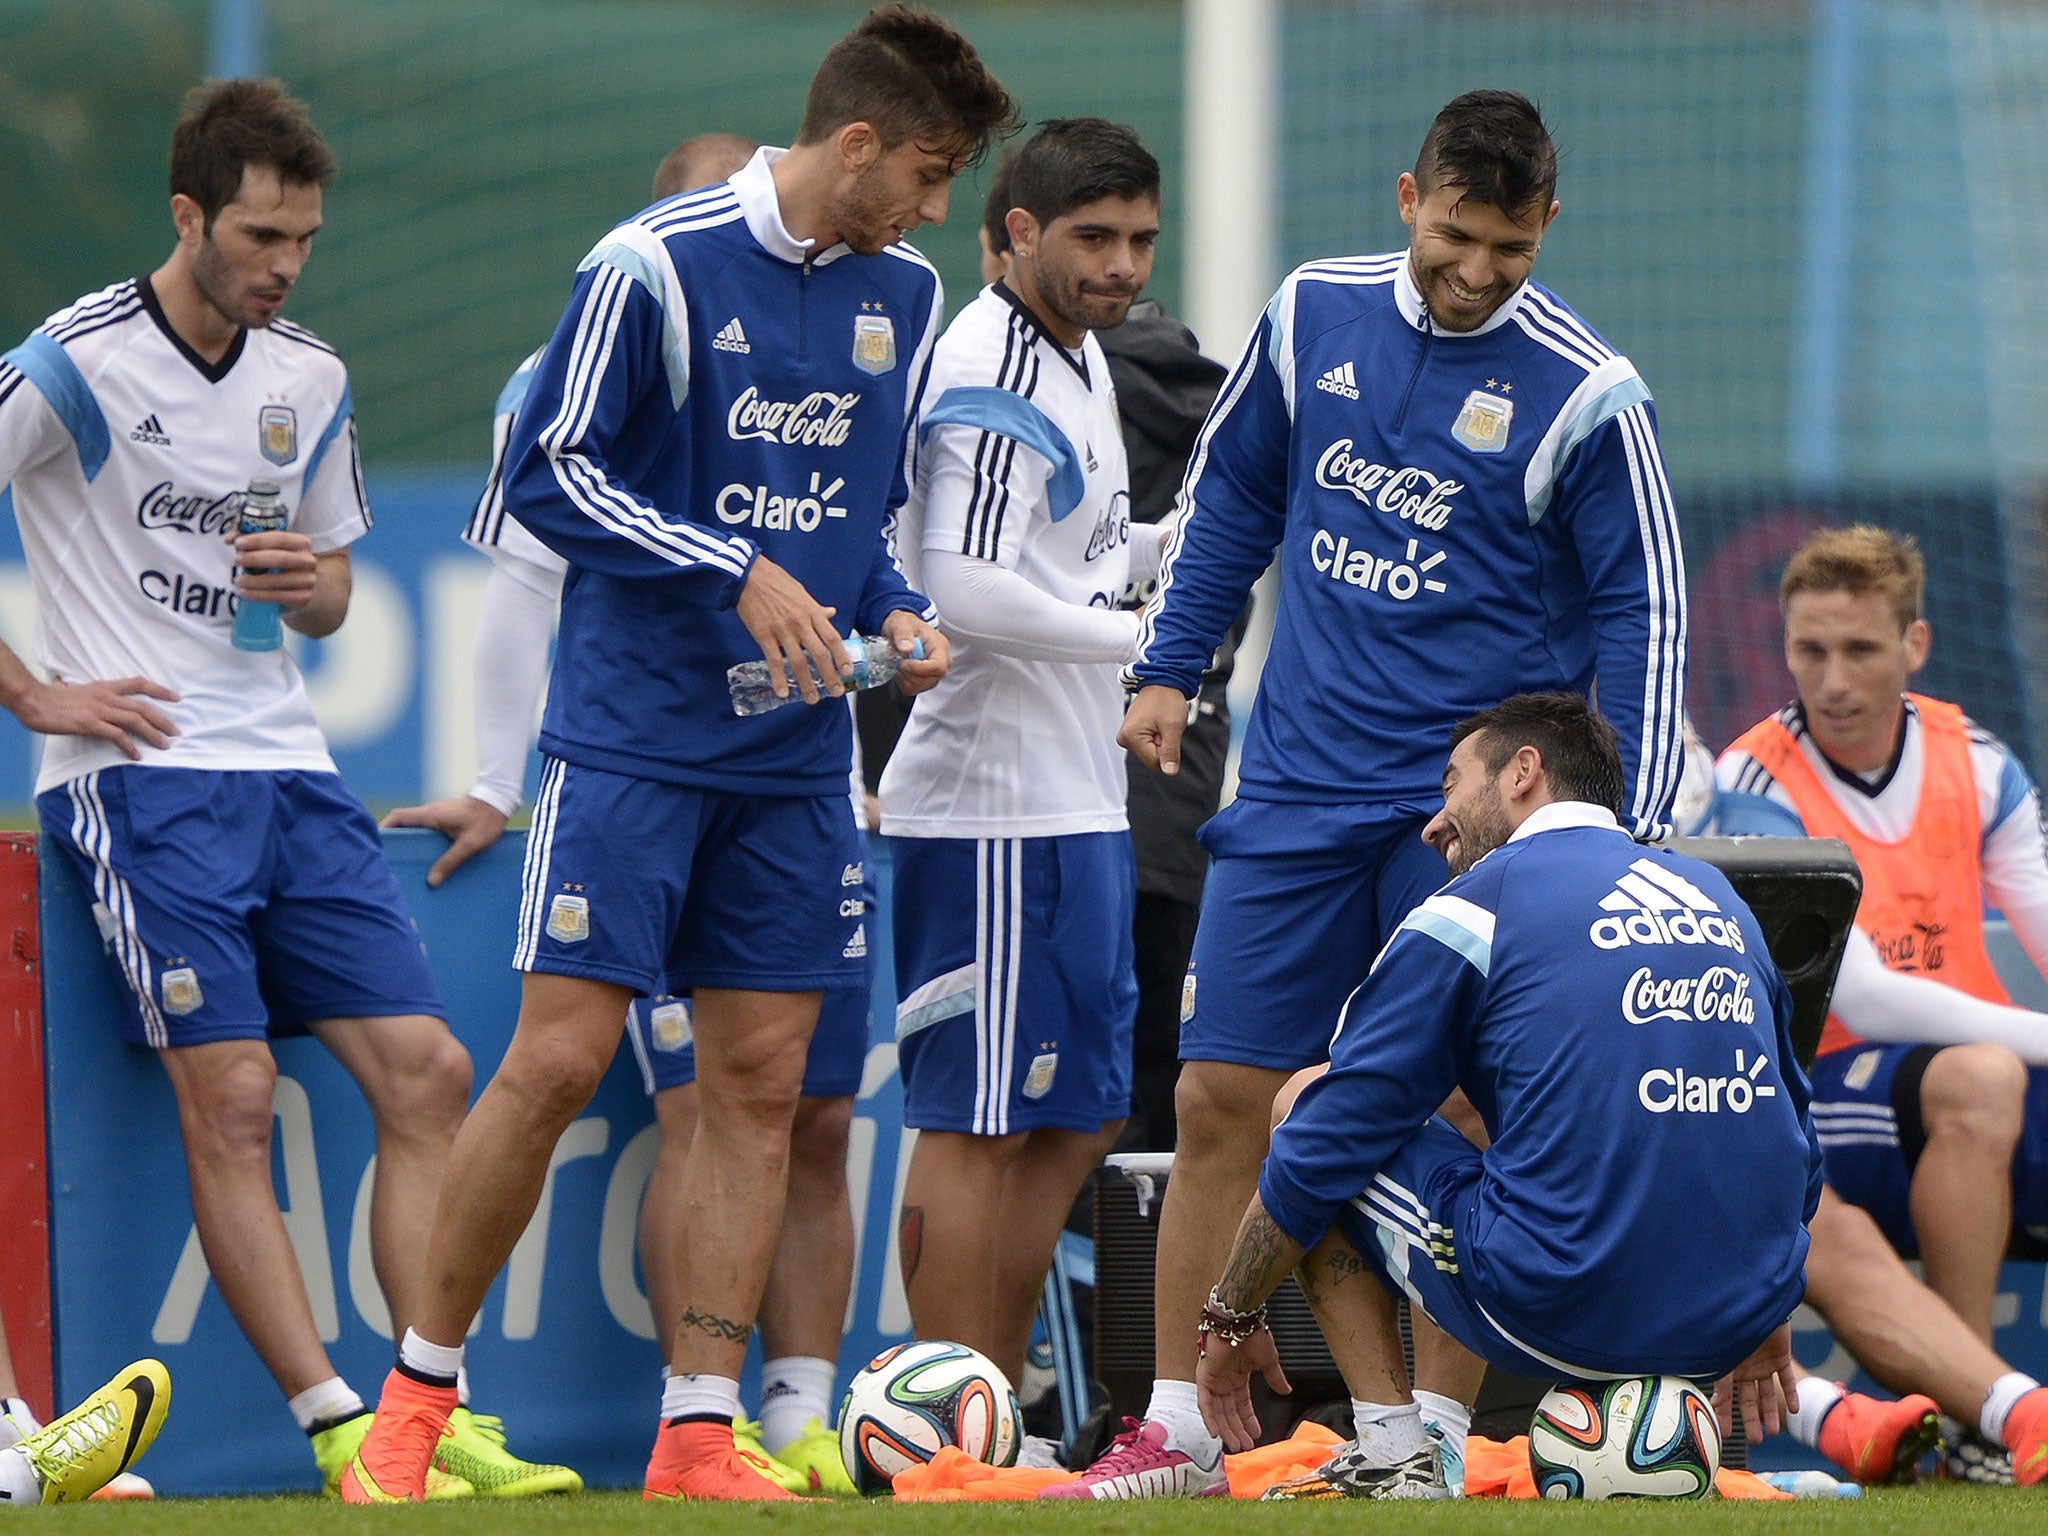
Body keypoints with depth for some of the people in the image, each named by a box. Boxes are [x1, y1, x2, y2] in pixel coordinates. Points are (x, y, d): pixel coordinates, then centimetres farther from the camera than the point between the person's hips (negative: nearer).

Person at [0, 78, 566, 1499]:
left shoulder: (311, 382, 12)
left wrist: (316, 582, -1)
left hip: (285, 770, 6)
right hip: (138, 774, -6)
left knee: (426, 1068, -4)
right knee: (230, 1090, -16)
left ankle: (433, 1419, -4)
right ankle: (339, 1429, -15)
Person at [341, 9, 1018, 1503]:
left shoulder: (907, 297, 9)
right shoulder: (657, 267, -11)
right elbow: (547, 472, -10)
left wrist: (896, 611, 2)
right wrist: (740, 571, -16)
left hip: (796, 756, 6)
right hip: (631, 742, -6)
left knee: (760, 1085, 2)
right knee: (558, 1059, -10)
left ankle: (699, 1436, 6)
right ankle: (417, 1393, 5)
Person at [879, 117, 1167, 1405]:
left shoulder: (1082, 360, 18)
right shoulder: (992, 381, -15)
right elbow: (972, 589, -25)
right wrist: (1143, 637, -15)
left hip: (1078, 802, 10)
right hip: (996, 809, -10)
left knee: (1078, 1118, 13)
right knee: (979, 1127, -7)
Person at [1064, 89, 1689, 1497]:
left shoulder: (1588, 397, -9)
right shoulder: (1314, 317, 2)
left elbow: (1642, 613, -3)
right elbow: (1232, 496, 17)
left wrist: (1633, 835, -9)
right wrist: (1169, 666, 13)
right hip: (1300, 786, 4)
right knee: (1219, 1099, 1)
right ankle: (1178, 1428, 8)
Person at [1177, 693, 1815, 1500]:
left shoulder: (1468, 916, 2)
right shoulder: (1718, 897, 18)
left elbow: (1326, 1144, 5)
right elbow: (1795, 1142, 26)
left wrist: (1230, 1321, 18)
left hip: (1560, 1313, -6)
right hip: (1741, 1315, 6)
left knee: (1308, 1102, 16)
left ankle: (1390, 1459, 8)